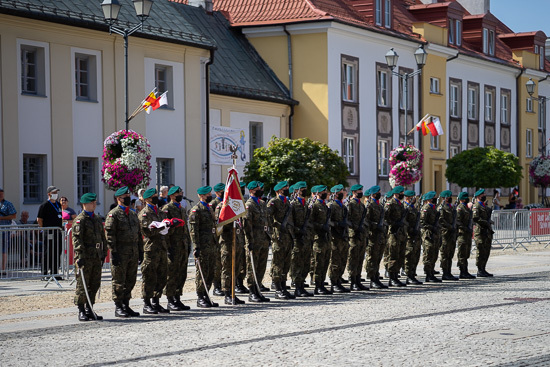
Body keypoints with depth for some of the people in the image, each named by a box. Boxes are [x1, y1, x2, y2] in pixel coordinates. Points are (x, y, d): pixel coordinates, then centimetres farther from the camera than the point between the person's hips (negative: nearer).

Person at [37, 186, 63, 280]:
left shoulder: (58, 204, 17)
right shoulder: (45, 205, -7)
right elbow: (39, 219, -7)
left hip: (58, 232, 7)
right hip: (49, 233, -7)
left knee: (57, 253, 8)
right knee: (48, 254, -6)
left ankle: (54, 273, 16)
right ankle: (44, 274, -1)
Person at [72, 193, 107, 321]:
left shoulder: (97, 219, 16)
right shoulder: (80, 220, -7)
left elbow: (103, 238, 22)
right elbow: (77, 238, -14)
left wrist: (103, 254, 17)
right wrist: (80, 256, -21)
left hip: (96, 257, 7)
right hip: (85, 257, -7)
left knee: (95, 285, 9)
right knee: (82, 285, -2)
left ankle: (89, 310, 18)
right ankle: (81, 311, 2)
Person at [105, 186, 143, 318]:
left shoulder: (133, 214, 16)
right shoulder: (113, 214, -6)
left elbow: (138, 233, 20)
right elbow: (109, 234, -12)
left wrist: (140, 250, 14)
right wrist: (114, 252, -17)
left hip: (133, 253, 7)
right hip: (120, 254, -7)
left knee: (130, 281, 10)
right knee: (119, 282, -2)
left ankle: (126, 305, 18)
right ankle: (118, 308, 4)